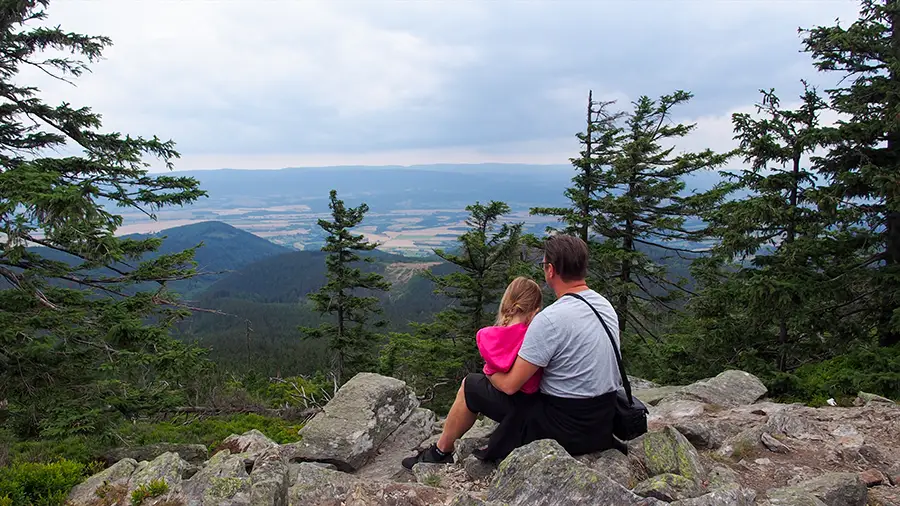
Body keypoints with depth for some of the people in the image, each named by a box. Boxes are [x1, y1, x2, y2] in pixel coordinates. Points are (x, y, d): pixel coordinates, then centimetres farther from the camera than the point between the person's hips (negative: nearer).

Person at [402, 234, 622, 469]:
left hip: (566, 424, -8)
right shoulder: (605, 305, 3)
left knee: (471, 386, 8)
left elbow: (509, 384, -20)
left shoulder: (551, 319, -24)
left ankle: (440, 453, 29)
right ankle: (495, 450, 39)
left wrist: (491, 371, 3)